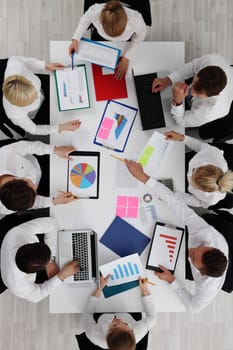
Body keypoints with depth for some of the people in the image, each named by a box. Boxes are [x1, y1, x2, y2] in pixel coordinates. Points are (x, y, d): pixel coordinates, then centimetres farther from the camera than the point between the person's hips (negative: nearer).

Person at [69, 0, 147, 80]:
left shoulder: (136, 20, -46)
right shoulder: (95, 11, -44)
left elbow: (141, 34, -20)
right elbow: (86, 18, -17)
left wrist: (126, 59, -23)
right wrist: (75, 39, -28)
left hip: (125, 42, 0)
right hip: (100, 37, 1)